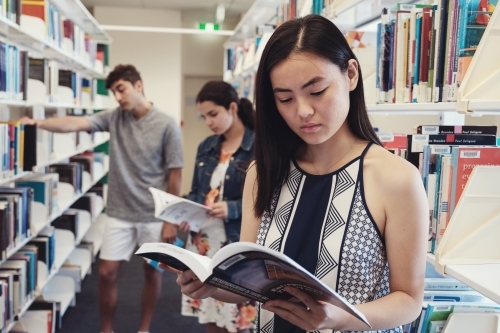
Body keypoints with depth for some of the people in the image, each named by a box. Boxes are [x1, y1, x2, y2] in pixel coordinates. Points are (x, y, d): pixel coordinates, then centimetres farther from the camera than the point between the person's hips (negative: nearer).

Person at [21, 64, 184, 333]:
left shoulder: (167, 125, -10)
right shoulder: (114, 118, 0)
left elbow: (174, 175, -8)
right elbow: (74, 124, -14)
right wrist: (38, 123, -31)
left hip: (154, 216, -3)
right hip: (119, 213, 3)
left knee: (152, 272, 11)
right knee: (107, 273, 5)